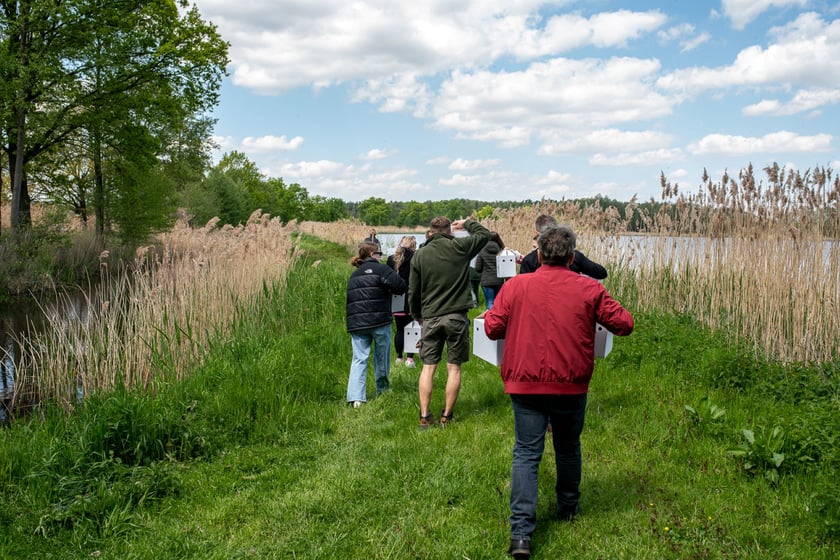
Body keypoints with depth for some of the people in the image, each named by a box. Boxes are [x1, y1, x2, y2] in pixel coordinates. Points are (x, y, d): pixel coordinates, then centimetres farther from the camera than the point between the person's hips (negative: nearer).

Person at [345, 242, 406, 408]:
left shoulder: (353, 276, 18)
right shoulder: (381, 269, -3)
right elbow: (400, 287, -10)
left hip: (356, 323, 5)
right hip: (379, 320, -5)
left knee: (359, 358, 1)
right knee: (381, 356, 13)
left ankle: (356, 397, -10)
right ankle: (382, 388, 28)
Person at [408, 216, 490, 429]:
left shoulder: (419, 255, 2)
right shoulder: (460, 247, -5)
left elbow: (413, 291, 6)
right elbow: (484, 234, 11)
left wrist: (417, 315, 20)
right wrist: (467, 223, 26)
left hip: (430, 317, 2)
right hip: (456, 316, -1)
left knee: (428, 367, 6)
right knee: (454, 367, 6)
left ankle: (424, 417, 6)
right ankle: (446, 416, 10)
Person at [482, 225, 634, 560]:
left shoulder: (516, 285, -5)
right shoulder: (589, 289, -4)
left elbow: (492, 328, -4)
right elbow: (624, 324, 0)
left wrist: (489, 315, 19)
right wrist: (611, 311, 22)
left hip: (526, 384, -1)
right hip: (571, 385, 1)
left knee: (526, 453, 1)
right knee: (568, 448, 21)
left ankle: (521, 532, -8)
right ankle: (568, 509, 41)